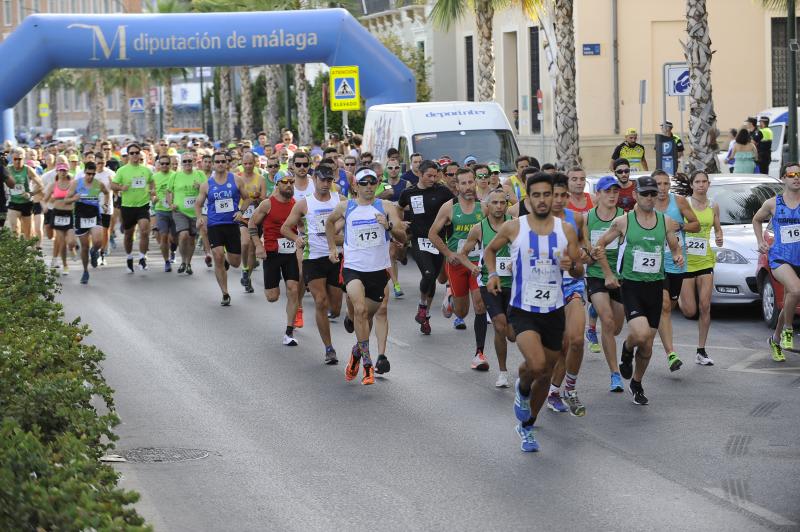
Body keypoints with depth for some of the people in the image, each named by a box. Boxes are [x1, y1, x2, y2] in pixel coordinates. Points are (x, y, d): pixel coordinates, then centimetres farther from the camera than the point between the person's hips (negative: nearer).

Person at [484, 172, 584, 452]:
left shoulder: (566, 230, 0)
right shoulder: (513, 228, -5)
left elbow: (579, 272, 6)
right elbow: (490, 250, 14)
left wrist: (572, 266, -17)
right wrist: (492, 274, -3)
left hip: (554, 310, 3)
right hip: (523, 310, -3)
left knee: (545, 374, 13)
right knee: (536, 364, -27)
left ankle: (527, 426, 34)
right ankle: (522, 389, 9)